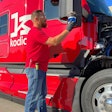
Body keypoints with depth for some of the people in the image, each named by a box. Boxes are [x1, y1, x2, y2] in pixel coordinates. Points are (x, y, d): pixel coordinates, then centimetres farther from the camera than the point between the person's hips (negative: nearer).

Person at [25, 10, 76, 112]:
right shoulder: (36, 32, -14)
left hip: (40, 68, 11)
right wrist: (67, 30, -17)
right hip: (35, 68, -11)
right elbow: (54, 41, -23)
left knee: (41, 95, 16)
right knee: (33, 95, -6)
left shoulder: (37, 32, 21)